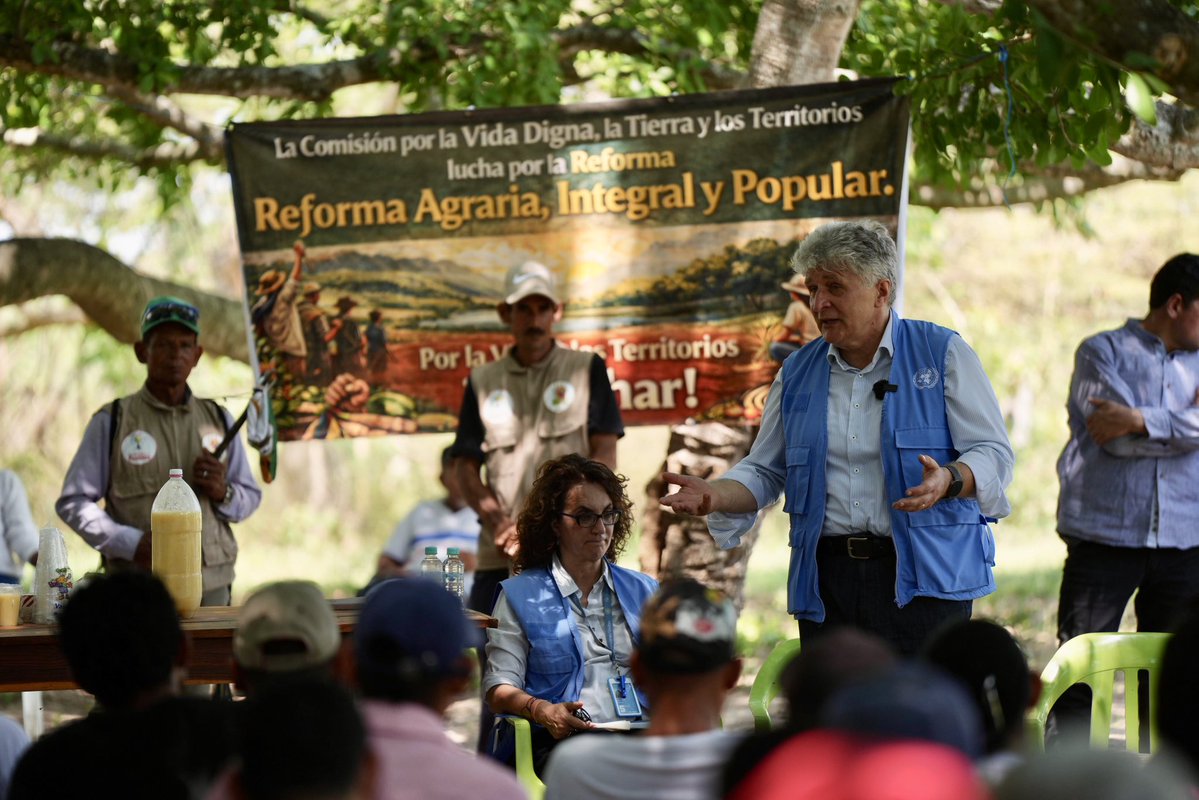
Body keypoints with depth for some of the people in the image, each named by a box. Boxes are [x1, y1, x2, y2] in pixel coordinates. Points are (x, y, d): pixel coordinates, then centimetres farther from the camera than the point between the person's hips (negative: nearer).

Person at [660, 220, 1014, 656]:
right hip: (827, 583, 4)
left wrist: (948, 481, -25)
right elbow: (765, 471, 18)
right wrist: (715, 496, -3)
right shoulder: (798, 373, 15)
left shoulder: (944, 354, 2)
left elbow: (994, 455, -3)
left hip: (921, 580, -4)